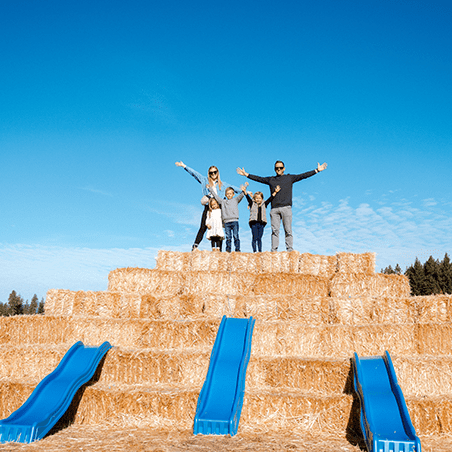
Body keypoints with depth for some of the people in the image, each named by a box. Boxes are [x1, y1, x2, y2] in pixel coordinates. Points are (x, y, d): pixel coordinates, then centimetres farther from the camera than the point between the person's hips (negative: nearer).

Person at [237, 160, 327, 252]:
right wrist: (246, 174, 21)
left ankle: (290, 250, -2)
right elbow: (259, 178, 23)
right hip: (274, 209, 2)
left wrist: (317, 170, 5)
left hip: (286, 208, -2)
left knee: (288, 230, -4)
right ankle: (274, 250, -2)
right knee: (275, 230, -2)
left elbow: (303, 175, 10)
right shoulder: (270, 179, 20)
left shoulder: (289, 178, 14)